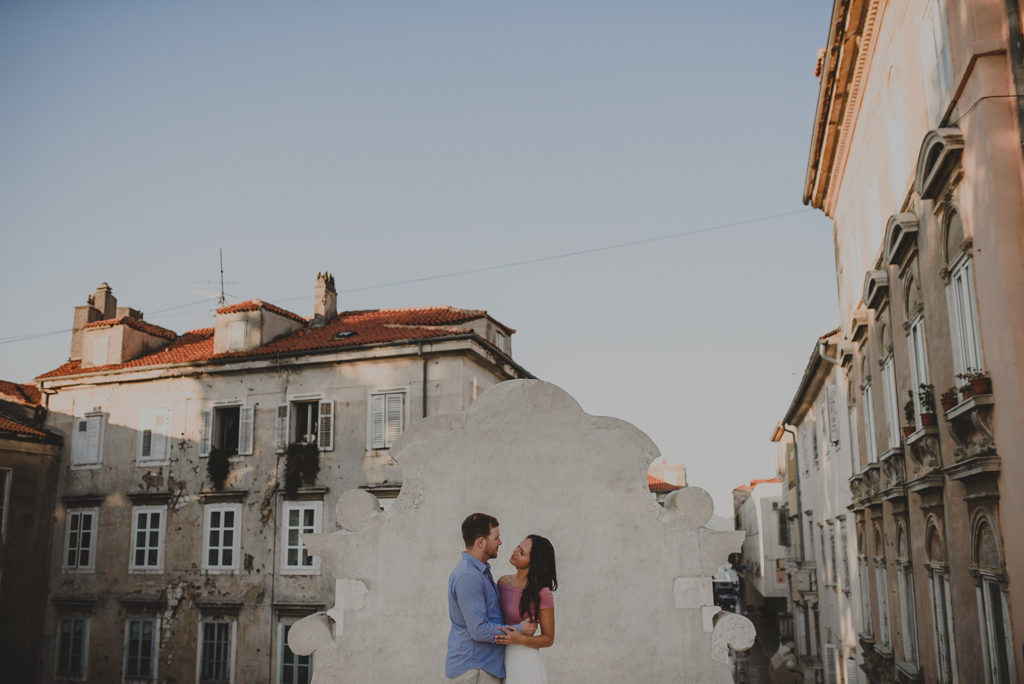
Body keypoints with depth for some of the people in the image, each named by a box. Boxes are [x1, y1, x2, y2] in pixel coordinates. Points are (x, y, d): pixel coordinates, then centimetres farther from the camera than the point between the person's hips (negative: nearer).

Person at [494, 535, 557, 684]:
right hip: (501, 657, 6)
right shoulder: (502, 582, 2)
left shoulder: (542, 594, -17)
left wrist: (520, 639, -24)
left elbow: (549, 639, -9)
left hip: (524, 660, -6)